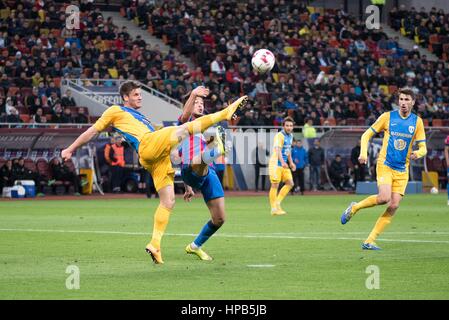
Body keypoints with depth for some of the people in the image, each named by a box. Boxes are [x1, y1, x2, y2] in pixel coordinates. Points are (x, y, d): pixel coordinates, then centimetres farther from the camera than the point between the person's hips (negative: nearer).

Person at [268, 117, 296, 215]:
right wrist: (282, 162, -42)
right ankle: (274, 208, -1)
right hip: (276, 163, -8)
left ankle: (277, 203, 9)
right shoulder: (280, 135, -15)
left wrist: (291, 162, 27)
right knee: (275, 185, -5)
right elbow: (277, 149, -29)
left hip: (284, 164, 8)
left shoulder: (290, 135, 12)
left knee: (290, 183, 1)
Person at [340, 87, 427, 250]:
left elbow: (423, 148, 6)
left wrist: (417, 153, -18)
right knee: (384, 197, -25)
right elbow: (366, 135, 5)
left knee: (394, 206, -8)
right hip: (385, 165, -3)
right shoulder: (387, 117, -1)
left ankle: (370, 241, -2)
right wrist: (363, 153, -11)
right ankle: (354, 207, 2)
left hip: (402, 170, 3)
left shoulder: (417, 121, 5)